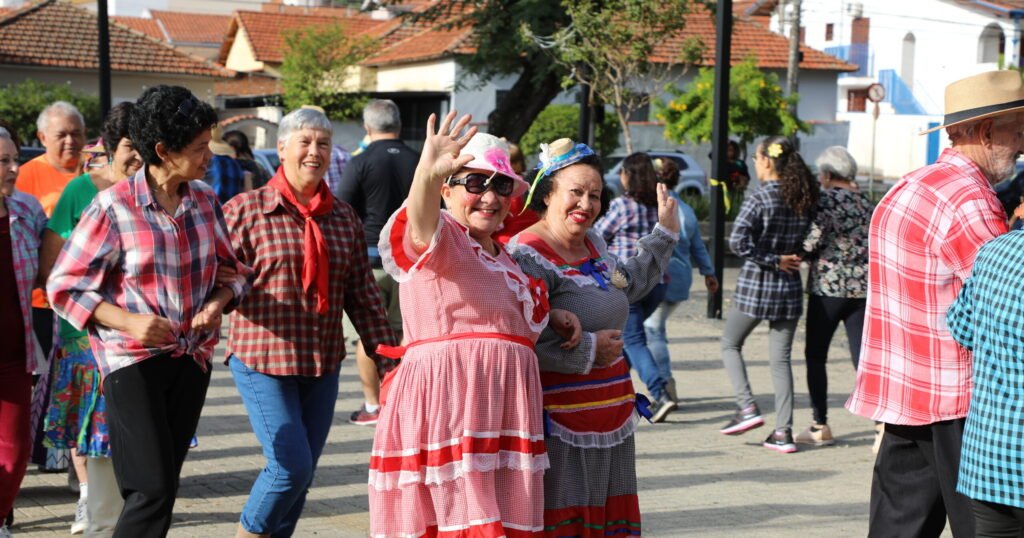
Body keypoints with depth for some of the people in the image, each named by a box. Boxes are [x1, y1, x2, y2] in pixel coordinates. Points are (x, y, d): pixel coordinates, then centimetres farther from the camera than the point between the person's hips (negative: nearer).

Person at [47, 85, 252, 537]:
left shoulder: (205, 200, 5)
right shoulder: (113, 207, -10)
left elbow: (233, 269, 16)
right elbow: (63, 287, -7)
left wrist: (218, 303, -6)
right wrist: (128, 322, -19)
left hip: (191, 357, 5)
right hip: (133, 359, -5)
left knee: (162, 485, 10)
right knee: (152, 491, -13)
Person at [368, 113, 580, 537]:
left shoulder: (503, 255, 20)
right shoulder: (440, 237, -6)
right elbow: (422, 222, -32)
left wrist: (552, 316, 20)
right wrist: (427, 173, -52)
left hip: (505, 406, 8)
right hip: (445, 401, -8)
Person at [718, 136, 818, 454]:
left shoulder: (760, 198, -13)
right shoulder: (804, 201, 4)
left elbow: (738, 242, -21)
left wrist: (774, 261, -14)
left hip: (755, 285, -5)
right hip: (790, 287, 5)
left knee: (730, 345, 15)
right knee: (781, 359, 9)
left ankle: (747, 407, 1)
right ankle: (783, 432, 5)